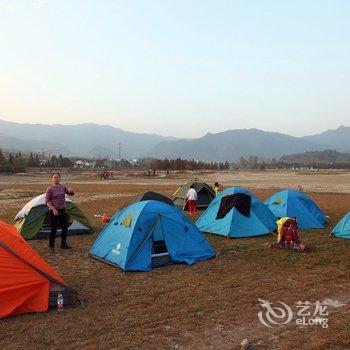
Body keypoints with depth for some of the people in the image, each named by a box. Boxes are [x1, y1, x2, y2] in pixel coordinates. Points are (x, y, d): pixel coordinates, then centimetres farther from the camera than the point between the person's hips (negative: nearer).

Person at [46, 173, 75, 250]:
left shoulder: (63, 188, 6)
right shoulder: (50, 189, -9)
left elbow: (72, 194, 12)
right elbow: (47, 201, -10)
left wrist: (70, 191, -12)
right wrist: (53, 209, -22)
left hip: (62, 210, 6)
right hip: (54, 211, -6)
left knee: (65, 227, 10)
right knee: (54, 229, -4)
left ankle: (63, 244, 24)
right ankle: (51, 245, 12)